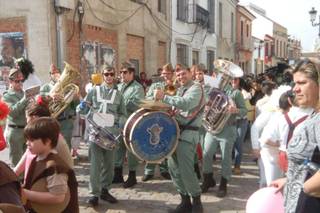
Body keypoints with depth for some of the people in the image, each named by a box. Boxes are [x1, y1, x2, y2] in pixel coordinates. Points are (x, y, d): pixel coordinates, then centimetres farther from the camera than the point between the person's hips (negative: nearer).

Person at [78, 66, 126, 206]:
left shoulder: (118, 94, 13)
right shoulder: (94, 90, 6)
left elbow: (123, 114, 17)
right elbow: (84, 108, 7)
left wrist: (120, 122, -3)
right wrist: (81, 108, -16)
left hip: (111, 133, 3)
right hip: (95, 131, -2)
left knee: (109, 163, 8)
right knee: (95, 164, -4)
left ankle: (104, 190, 22)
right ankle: (94, 194, 1)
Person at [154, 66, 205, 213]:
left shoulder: (196, 88, -7)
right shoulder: (180, 90, 20)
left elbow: (186, 103, -26)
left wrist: (164, 97, -26)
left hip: (187, 134, -8)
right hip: (175, 131, 9)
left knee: (186, 171, -9)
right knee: (173, 168, 8)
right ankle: (185, 201, 21)